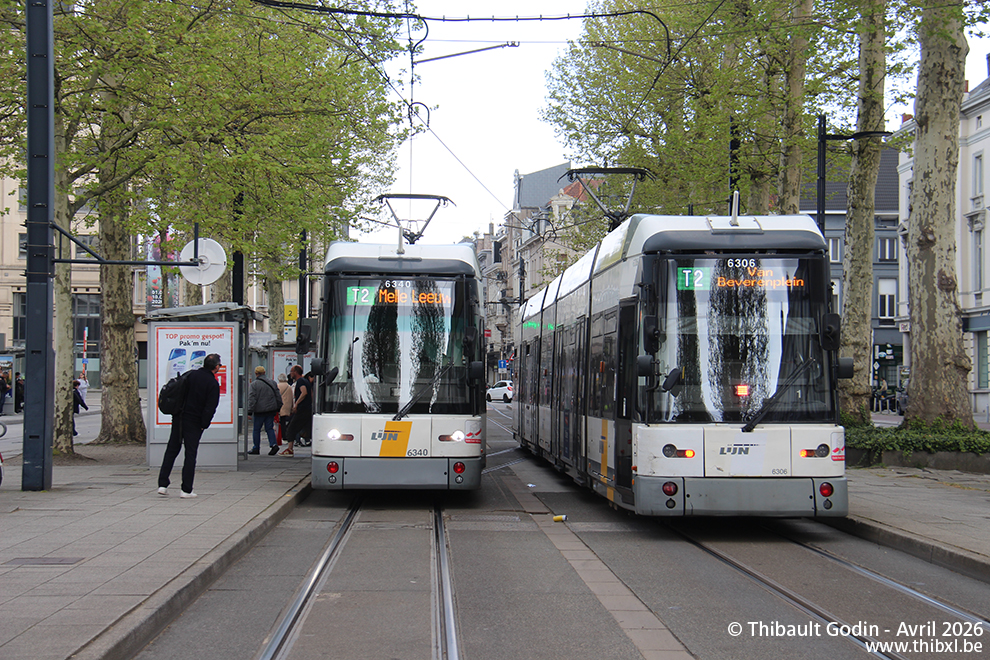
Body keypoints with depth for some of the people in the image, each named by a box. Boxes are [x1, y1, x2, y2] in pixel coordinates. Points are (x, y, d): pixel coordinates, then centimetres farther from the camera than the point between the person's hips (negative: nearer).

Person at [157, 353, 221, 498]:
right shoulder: (213, 383, -9)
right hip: (194, 423, -4)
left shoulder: (191, 375, 5)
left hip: (178, 419, 4)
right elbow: (210, 408, -12)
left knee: (171, 451, 11)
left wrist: (176, 412, 15)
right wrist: (204, 425, -4)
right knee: (190, 454, 2)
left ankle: (162, 485, 7)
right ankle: (186, 490, 2)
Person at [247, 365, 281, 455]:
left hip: (260, 410, -5)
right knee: (269, 428, 8)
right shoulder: (272, 382, 8)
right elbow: (278, 396, 12)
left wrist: (250, 411, -9)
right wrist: (278, 407, 19)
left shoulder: (254, 384, -8)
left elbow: (251, 399, -11)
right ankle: (273, 444, -12)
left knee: (257, 429, 7)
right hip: (271, 409, 5)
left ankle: (256, 448, 12)